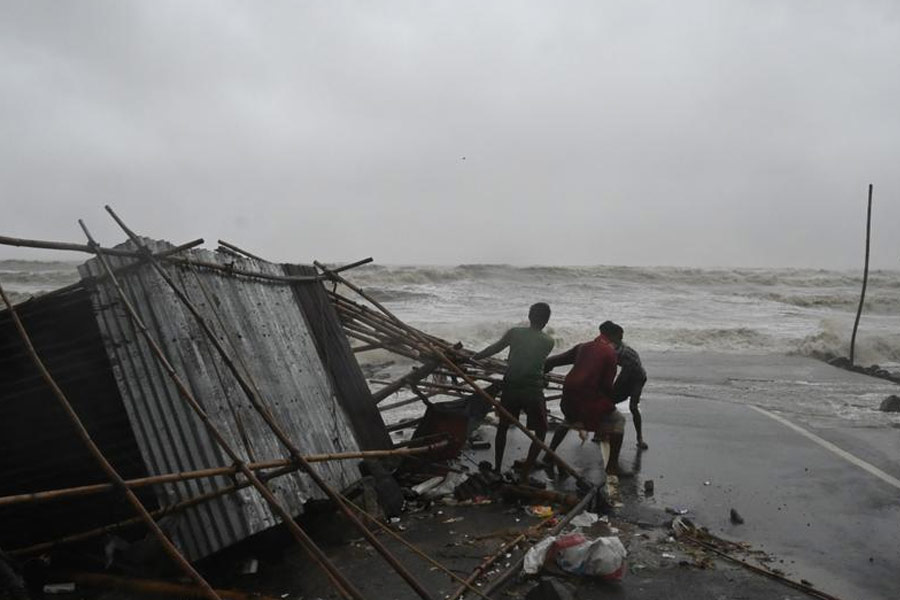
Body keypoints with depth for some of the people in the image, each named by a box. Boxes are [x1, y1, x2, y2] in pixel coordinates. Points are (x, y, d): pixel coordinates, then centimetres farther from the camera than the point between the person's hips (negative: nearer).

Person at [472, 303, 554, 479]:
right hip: (533, 391, -2)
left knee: (502, 427, 23)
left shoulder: (514, 333, 1)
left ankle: (497, 469, 26)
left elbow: (493, 349, 12)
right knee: (540, 432, 16)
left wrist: (475, 357, 29)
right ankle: (525, 474, 9)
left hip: (510, 388, 2)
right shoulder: (548, 342, -1)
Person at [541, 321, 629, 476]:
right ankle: (612, 465, 3)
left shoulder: (583, 347, 15)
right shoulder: (610, 352, -2)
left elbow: (557, 359, 18)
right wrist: (611, 401, 10)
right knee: (618, 421, 10)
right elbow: (607, 383, -6)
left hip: (569, 393, 6)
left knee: (569, 420, 34)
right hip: (591, 396, -6)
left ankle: (548, 456, 33)